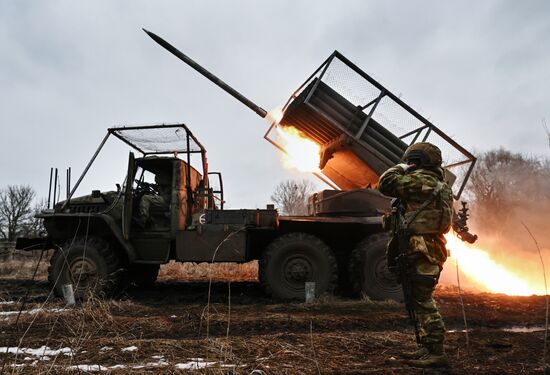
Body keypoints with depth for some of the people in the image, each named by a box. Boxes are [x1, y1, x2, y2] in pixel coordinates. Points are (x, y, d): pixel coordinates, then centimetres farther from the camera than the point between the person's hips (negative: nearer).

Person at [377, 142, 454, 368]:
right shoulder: (438, 184, 20)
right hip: (430, 248, 10)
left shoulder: (421, 179, -11)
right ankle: (427, 348, 23)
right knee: (421, 300, 15)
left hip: (422, 250, -10)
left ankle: (435, 353, -2)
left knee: (422, 300, -7)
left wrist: (401, 168, 1)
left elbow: (386, 184, -13)